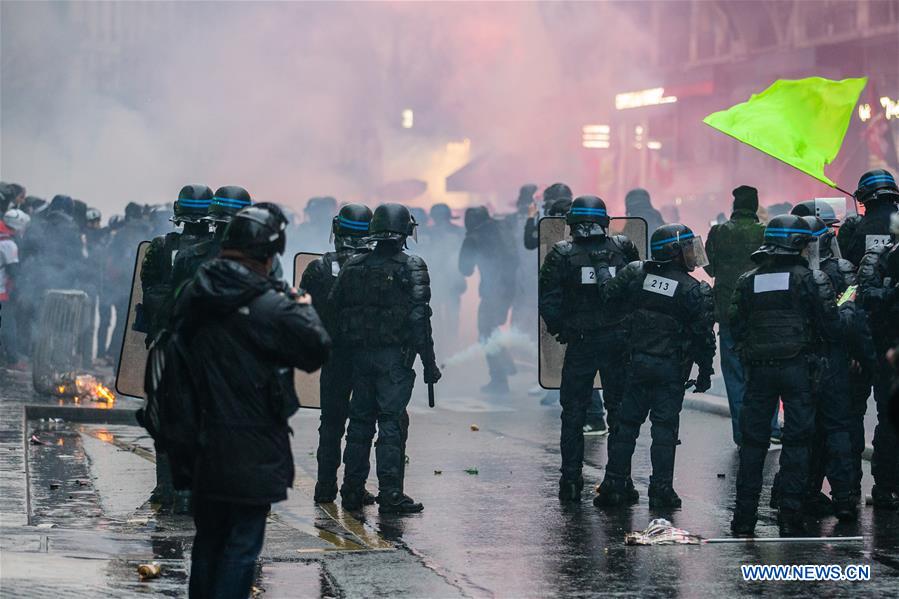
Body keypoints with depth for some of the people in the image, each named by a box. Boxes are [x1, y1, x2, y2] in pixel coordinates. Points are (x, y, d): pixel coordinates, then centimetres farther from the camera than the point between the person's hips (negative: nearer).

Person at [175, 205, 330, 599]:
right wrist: (305, 308, 7)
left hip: (203, 444, 7)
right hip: (252, 451, -7)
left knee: (208, 538, 18)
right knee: (242, 544, 0)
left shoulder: (193, 296, 2)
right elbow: (317, 349, -12)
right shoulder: (270, 306, -18)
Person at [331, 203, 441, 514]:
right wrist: (429, 363, -8)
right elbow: (418, 317, -12)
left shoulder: (353, 267, 7)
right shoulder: (411, 267, -7)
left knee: (360, 421, 13)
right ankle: (390, 494, -6)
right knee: (392, 423, -4)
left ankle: (352, 491, 16)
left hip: (360, 355, 5)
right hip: (394, 356, -5)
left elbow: (334, 308, 8)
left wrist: (345, 347, 18)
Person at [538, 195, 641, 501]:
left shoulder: (561, 254, -8)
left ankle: (571, 479, 7)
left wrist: (559, 328, 5)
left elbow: (547, 300, -9)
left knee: (573, 411, 9)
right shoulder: (624, 247, -3)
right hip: (619, 340, 1)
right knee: (620, 409, 10)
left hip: (580, 342, -1)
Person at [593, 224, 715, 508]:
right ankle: (661, 489, 0)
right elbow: (704, 336, -7)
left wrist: (603, 273, 26)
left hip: (637, 364, 3)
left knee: (627, 422, 10)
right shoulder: (695, 291, -9)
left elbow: (610, 297, 7)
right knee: (664, 426, 2)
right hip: (671, 368, -3)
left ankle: (615, 483, 11)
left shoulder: (635, 273, -2)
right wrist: (705, 372, 2)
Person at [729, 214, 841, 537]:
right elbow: (831, 328, -6)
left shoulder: (747, 281, 5)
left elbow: (735, 328, 6)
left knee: (753, 441, 8)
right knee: (796, 441, 3)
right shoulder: (811, 279, -6)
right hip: (798, 368, -3)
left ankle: (744, 517, 8)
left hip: (759, 369, 3)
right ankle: (790, 517, 0)